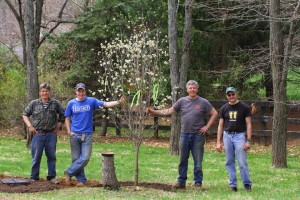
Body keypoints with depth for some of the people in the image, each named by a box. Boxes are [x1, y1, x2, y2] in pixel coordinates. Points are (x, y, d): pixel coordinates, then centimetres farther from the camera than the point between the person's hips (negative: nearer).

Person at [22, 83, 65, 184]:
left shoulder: (55, 103, 3)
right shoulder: (34, 103, 2)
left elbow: (62, 115, 14)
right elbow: (25, 115, 11)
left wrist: (58, 127, 6)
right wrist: (30, 126, -1)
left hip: (51, 134, 1)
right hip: (38, 134, -1)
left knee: (51, 156, 6)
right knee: (36, 156, 1)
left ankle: (52, 177, 15)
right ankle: (34, 177, 8)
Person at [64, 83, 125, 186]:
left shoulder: (91, 101, 2)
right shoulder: (71, 103, 5)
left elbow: (105, 104, -6)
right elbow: (67, 119, 10)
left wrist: (118, 102, -20)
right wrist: (69, 131, -3)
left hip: (87, 135, 0)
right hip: (75, 135, 0)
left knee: (85, 158, -9)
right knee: (76, 158, 2)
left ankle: (69, 173, 6)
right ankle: (81, 180, 13)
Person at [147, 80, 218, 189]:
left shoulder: (203, 102, -2)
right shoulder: (182, 101, 4)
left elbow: (214, 113, 2)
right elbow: (169, 111, 7)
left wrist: (207, 126, -5)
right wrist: (154, 111, 1)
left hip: (198, 135, -3)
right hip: (184, 134, 3)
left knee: (198, 161, 3)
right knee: (182, 160, 8)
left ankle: (198, 182, 11)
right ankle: (181, 182, 16)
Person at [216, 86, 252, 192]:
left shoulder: (244, 107, -1)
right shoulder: (224, 109, 8)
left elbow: (248, 124, -2)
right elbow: (220, 125, 10)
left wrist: (248, 141, -10)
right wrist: (218, 142, 3)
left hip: (240, 136, -4)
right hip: (227, 136, 4)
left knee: (242, 162, -8)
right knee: (229, 162, 4)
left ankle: (247, 183, 2)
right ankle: (233, 184, 10)